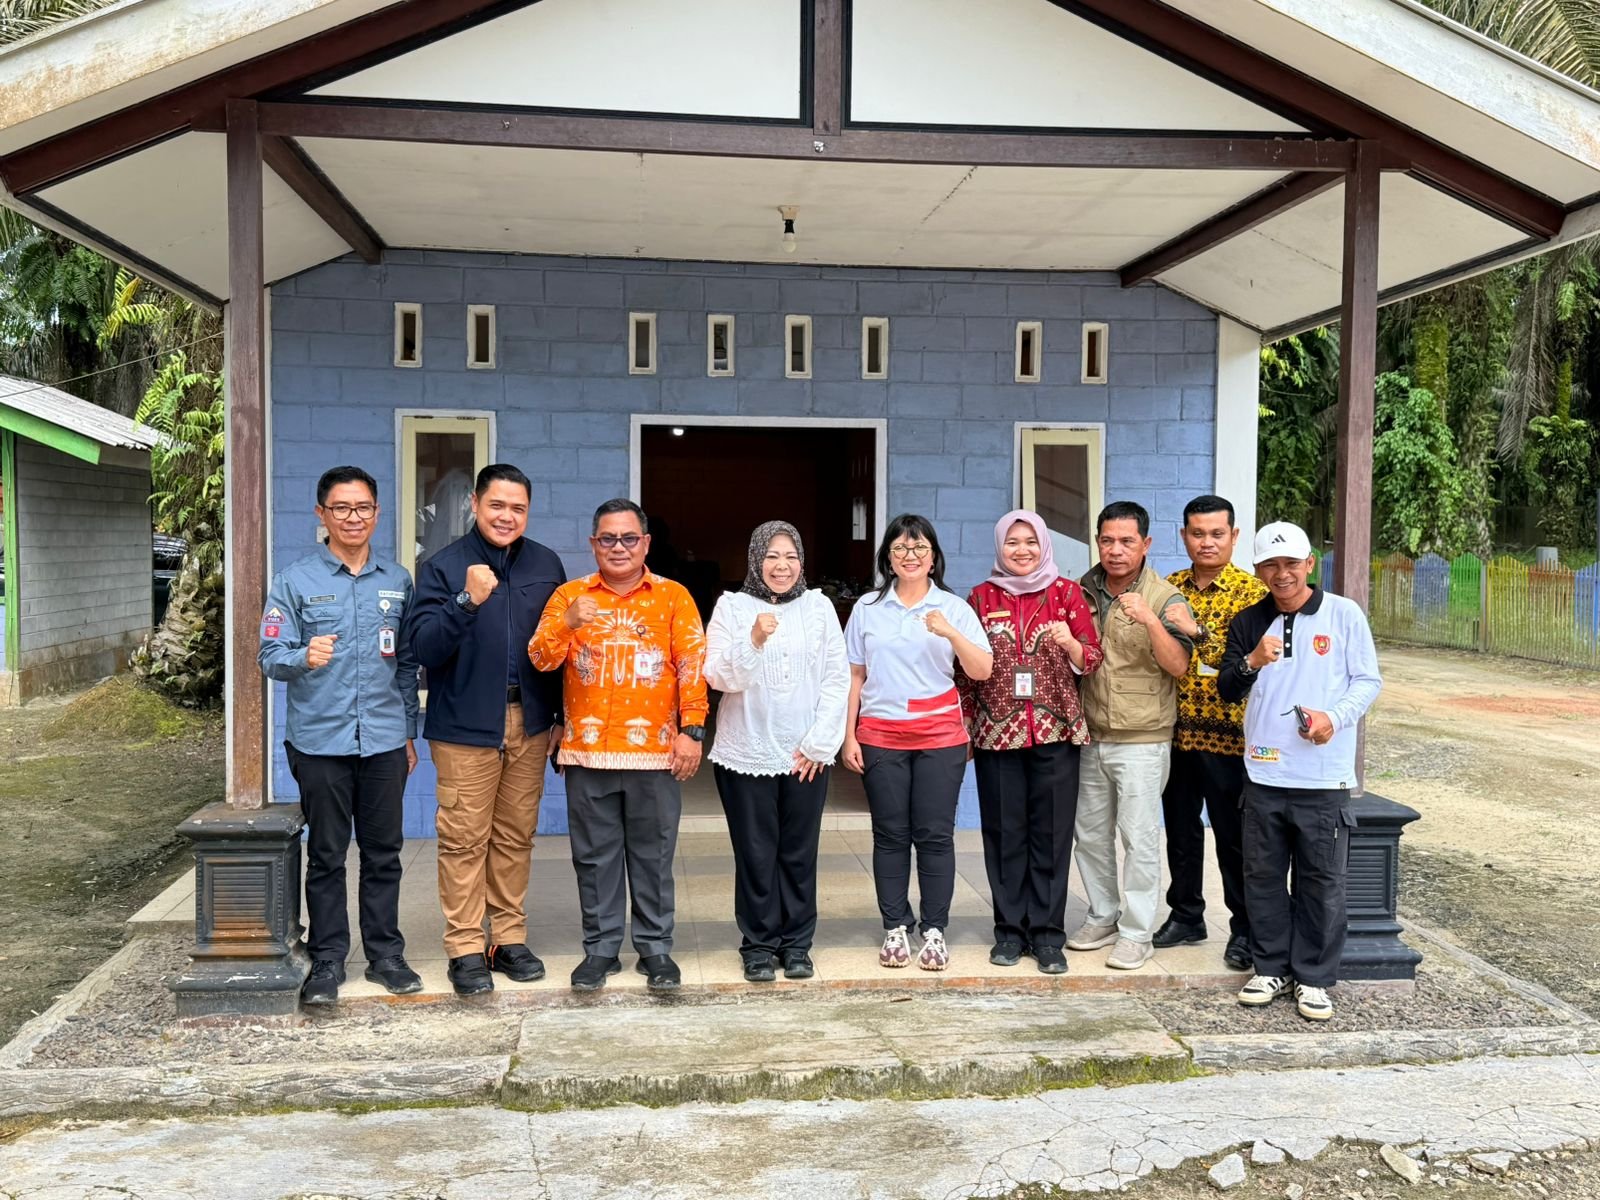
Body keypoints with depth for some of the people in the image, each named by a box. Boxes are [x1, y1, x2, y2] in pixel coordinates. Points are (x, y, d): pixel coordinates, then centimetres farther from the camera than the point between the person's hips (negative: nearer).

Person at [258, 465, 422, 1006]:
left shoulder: (397, 581, 8)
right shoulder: (296, 580, 0)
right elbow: (270, 656, -5)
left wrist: (409, 732, 11)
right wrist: (304, 658, -27)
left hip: (385, 740, 2)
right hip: (321, 740, -2)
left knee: (383, 853, 9)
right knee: (326, 855, 7)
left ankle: (385, 954, 20)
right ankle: (327, 959, 17)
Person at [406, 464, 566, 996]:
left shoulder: (546, 565, 7)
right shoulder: (442, 567, -2)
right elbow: (426, 648, -11)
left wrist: (562, 715, 11)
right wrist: (467, 601, -25)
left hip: (528, 724, 3)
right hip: (465, 726, -3)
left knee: (515, 836, 10)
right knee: (464, 839, 0)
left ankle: (509, 938, 21)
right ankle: (465, 948, 9)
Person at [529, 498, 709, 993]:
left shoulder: (673, 596, 3)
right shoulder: (569, 595, 6)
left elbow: (692, 665, -1)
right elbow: (541, 659, -2)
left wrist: (691, 729, -9)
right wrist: (568, 623, -21)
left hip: (654, 751, -1)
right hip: (588, 750, 1)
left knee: (652, 855, 7)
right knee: (594, 856, 8)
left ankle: (655, 947, 18)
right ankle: (600, 947, 20)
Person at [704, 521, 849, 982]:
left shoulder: (819, 606, 5)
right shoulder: (732, 606, 0)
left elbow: (837, 680, 3)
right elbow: (718, 676, -8)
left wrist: (819, 743, -4)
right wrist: (754, 641, -24)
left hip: (807, 756, 2)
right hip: (746, 755, -1)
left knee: (800, 853, 7)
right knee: (755, 854, 4)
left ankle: (797, 944, 19)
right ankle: (759, 945, 17)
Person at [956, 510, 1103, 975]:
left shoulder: (1066, 593, 3)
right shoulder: (982, 597, 6)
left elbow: (1093, 660, 2)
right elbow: (966, 670, 9)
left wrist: (1070, 644, -19)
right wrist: (965, 729, 7)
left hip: (1055, 731, -1)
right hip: (997, 733, 1)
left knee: (1052, 832, 1)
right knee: (1004, 832, 5)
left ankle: (1048, 934, 10)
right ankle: (1010, 930, 16)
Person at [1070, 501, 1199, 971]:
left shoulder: (1165, 598, -8)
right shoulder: (1084, 592, 7)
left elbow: (1178, 666, -21)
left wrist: (1150, 621, -33)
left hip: (1141, 741, -5)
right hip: (1091, 737, 6)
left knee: (1139, 837, -1)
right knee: (1090, 831, 14)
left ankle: (1136, 932, 10)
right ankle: (1102, 917, 29)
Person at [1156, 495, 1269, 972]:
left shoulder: (1253, 592, -6)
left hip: (1228, 736, -4)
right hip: (1175, 733, 4)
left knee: (1234, 836, 5)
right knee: (1180, 830, 14)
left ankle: (1245, 928, 18)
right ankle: (1185, 915, 29)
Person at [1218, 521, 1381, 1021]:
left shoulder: (1344, 614, -1)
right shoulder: (1248, 622, 8)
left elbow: (1368, 680, 1)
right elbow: (1227, 690, 5)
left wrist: (1335, 717, -16)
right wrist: (1251, 662, -15)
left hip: (1324, 777, -3)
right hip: (1264, 775, 3)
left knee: (1322, 881, 4)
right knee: (1263, 877, 9)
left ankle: (1313, 978, 16)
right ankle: (1271, 968, 23)